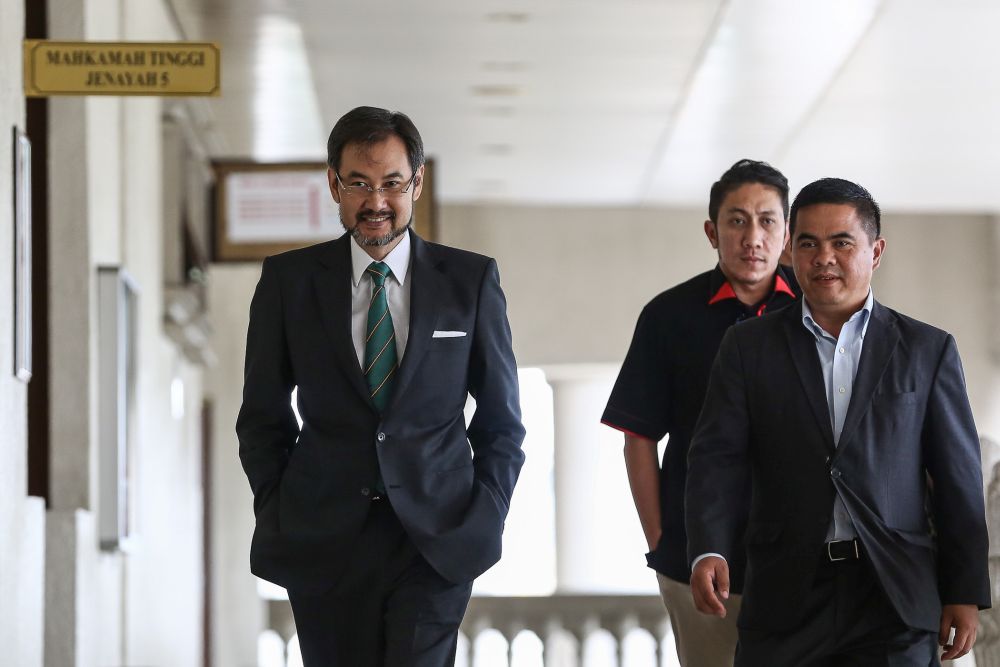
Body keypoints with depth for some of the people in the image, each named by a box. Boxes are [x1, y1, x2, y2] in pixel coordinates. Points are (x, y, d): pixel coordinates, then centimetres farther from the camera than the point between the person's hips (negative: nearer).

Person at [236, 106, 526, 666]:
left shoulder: (471, 280, 4)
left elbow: (501, 420, 10)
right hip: (324, 544, 1)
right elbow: (263, 417, 11)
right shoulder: (288, 281, 5)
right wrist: (278, 518, 2)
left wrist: (486, 521, 1)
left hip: (438, 539, -1)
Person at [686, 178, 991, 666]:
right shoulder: (748, 347, 9)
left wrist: (965, 593, 2)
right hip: (786, 597, 0)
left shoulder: (928, 350, 8)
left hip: (895, 598, 0)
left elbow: (958, 479, 7)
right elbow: (718, 456, 1)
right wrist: (708, 551, -16)